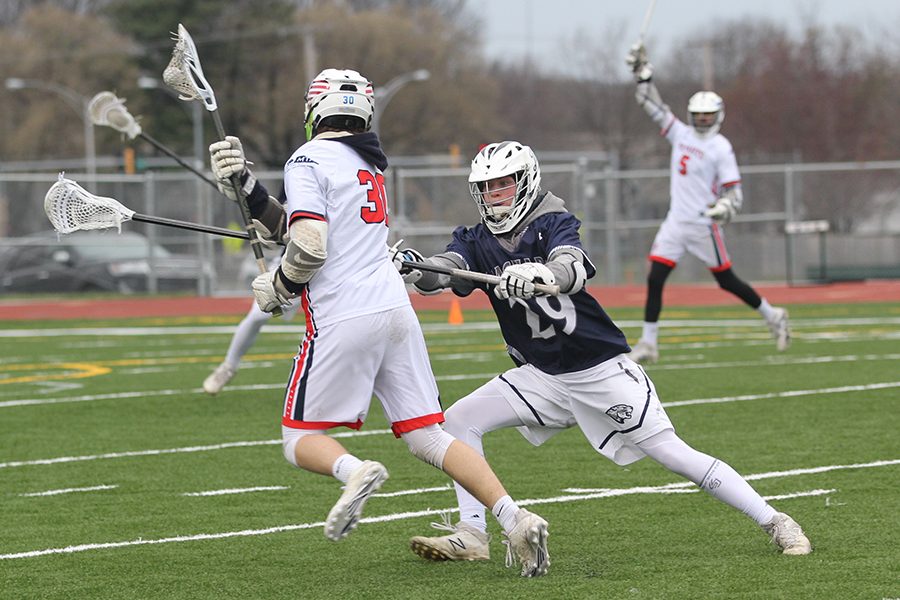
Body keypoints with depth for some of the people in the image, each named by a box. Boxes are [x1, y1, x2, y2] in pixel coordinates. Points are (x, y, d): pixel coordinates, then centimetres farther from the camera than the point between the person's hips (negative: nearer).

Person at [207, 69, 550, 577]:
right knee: (429, 438, 6)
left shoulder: (308, 160, -3)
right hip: (396, 311, 7)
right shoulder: (370, 166, 22)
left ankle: (354, 471, -27)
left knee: (300, 439, 4)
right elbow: (287, 226, 24)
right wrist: (244, 183, 19)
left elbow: (309, 248, -13)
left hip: (343, 319, -7)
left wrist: (276, 290, 4)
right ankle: (514, 518, -11)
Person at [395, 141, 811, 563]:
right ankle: (472, 535, -6)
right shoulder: (477, 242, 1)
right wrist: (413, 270, -43)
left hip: (601, 370, -5)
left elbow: (571, 269, -34)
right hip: (542, 376, 6)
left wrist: (540, 275, -58)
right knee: (459, 421, -8)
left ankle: (774, 522, -1)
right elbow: (444, 273, -19)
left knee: (673, 455, -9)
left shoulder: (553, 224, -13)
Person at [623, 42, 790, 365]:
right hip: (675, 222, 6)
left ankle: (773, 316, 23)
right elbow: (654, 106, 14)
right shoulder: (681, 134, 8)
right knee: (655, 279, -3)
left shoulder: (721, 148, -9)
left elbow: (734, 191, -11)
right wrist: (643, 73, 7)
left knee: (726, 280, 3)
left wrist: (725, 208, -31)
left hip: (704, 225, -6)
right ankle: (648, 343, 1)